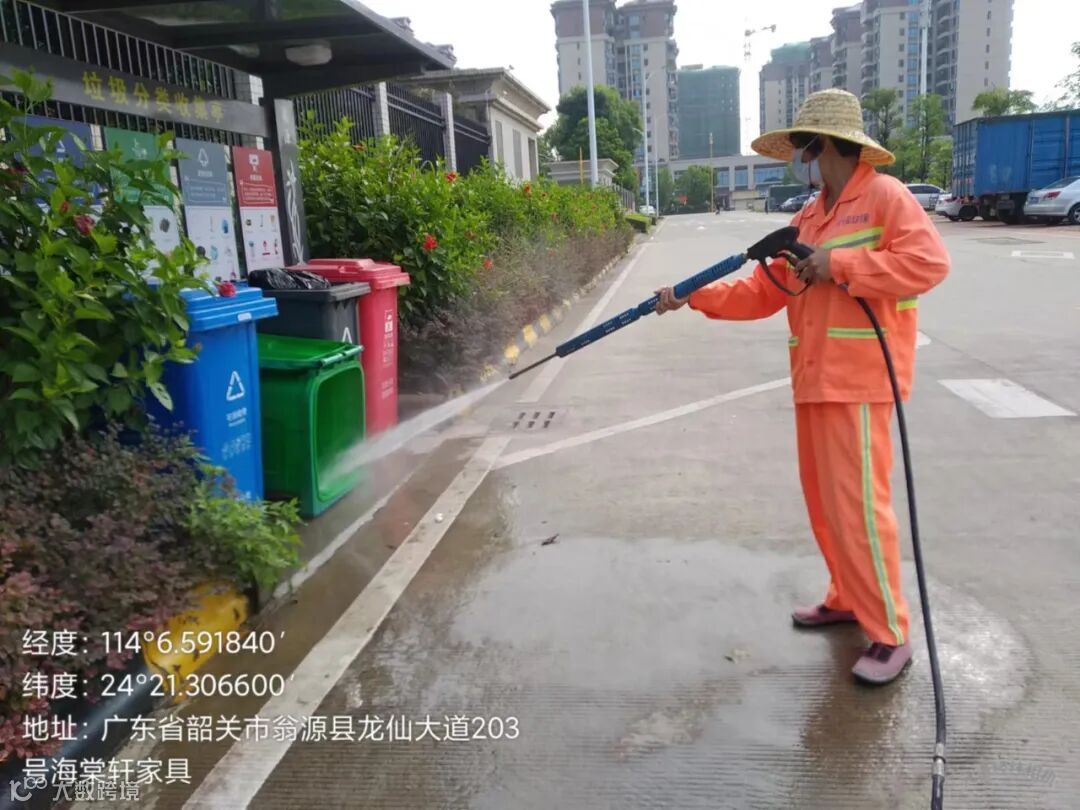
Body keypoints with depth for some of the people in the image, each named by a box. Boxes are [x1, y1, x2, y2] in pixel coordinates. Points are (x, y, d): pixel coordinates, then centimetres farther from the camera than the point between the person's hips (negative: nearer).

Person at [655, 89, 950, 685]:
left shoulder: (885, 196, -6)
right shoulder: (806, 220, 18)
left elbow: (929, 262, -19)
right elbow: (761, 293, 14)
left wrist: (839, 265, -18)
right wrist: (693, 296, 5)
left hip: (858, 381, -8)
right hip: (814, 380, 9)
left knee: (856, 502, -8)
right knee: (822, 497, 14)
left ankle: (891, 635, 5)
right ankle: (847, 597, 31)